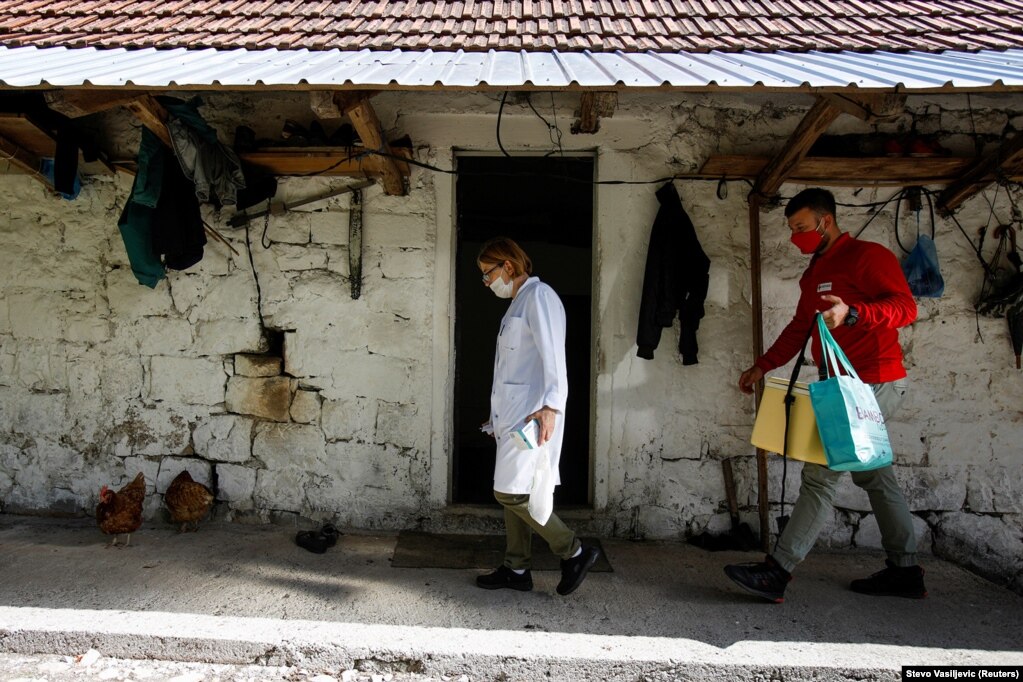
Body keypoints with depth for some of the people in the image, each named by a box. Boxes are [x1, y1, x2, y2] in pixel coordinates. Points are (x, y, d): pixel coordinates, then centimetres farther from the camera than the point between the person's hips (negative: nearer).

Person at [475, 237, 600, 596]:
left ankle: (574, 551, 2)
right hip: (514, 413, 10)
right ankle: (516, 569, 20)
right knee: (513, 492, 11)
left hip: (533, 413, -10)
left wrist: (550, 406, -30)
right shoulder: (518, 303, 22)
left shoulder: (539, 296, -7)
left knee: (510, 492, -10)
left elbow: (553, 354, -19)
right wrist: (499, 417, 25)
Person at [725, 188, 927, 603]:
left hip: (873, 383, -10)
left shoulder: (868, 256, -8)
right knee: (874, 475, 13)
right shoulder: (815, 273, 20)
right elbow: (799, 328, 23)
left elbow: (905, 306, -19)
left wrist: (852, 314, -36)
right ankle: (905, 572, 24)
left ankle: (777, 572, -10)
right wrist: (762, 367, 16)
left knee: (821, 474, -12)